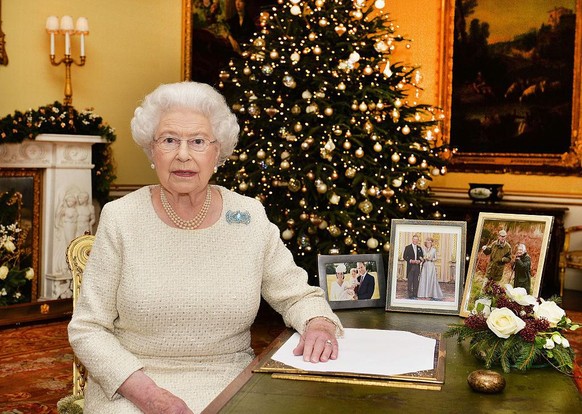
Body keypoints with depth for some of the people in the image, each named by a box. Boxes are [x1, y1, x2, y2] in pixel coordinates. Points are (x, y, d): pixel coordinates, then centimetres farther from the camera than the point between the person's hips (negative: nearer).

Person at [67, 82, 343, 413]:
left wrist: (319, 324, -13)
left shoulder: (250, 217, 1)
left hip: (230, 385, 2)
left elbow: (298, 296, 9)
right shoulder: (120, 218, -3)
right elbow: (88, 330, -2)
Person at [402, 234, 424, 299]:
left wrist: (419, 261, -5)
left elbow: (421, 257, 16)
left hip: (417, 266, 4)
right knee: (410, 281, -3)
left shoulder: (419, 248, 14)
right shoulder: (408, 247, 2)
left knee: (416, 281, 4)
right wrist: (411, 261, -16)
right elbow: (404, 256, -3)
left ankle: (415, 295, 9)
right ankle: (410, 295, 0)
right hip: (410, 266, -4)